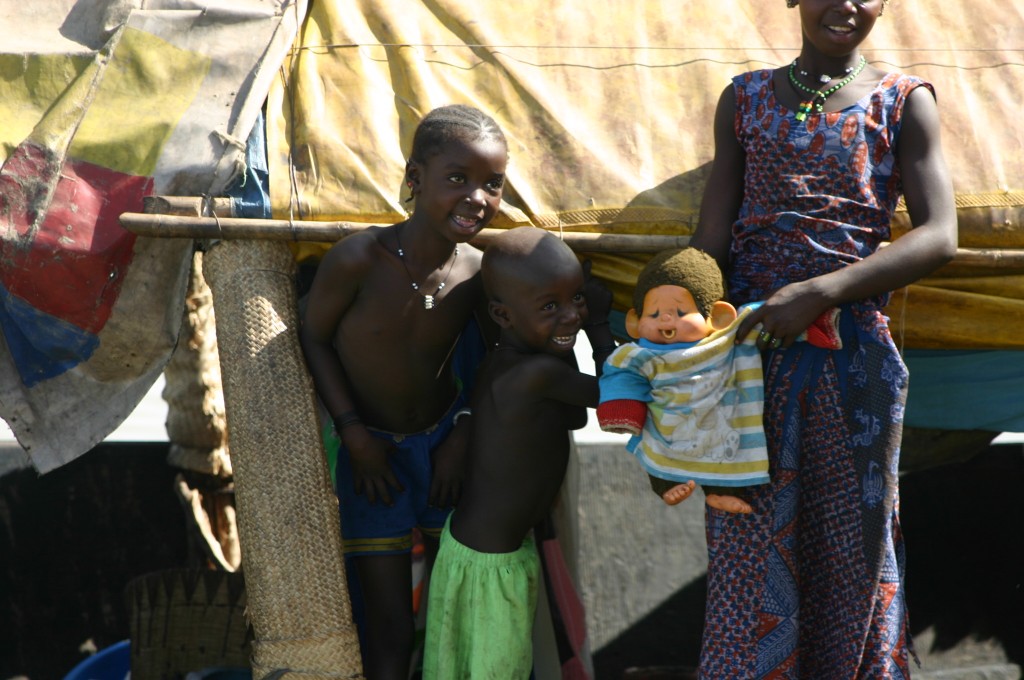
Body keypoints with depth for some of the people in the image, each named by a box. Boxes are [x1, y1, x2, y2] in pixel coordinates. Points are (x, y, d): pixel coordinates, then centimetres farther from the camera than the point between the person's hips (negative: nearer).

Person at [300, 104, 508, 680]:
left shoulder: (479, 273, -16)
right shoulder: (359, 260, -27)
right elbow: (315, 337, -12)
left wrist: (465, 433, -5)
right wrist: (354, 433, -14)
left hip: (444, 440, 3)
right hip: (372, 449, -3)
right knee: (391, 627, 3)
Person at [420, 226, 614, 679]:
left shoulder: (507, 360, -5)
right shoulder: (534, 374, -31)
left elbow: (575, 418, 7)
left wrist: (565, 343, -5)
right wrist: (599, 325, -4)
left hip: (506, 541, 8)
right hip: (487, 563, -8)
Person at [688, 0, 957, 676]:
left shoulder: (904, 101, 3)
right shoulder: (746, 97, 9)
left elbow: (939, 236, -8)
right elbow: (711, 237, 5)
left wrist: (819, 292, -19)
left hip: (854, 362, -1)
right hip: (749, 348, 1)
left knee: (853, 545, 7)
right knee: (750, 549, 5)